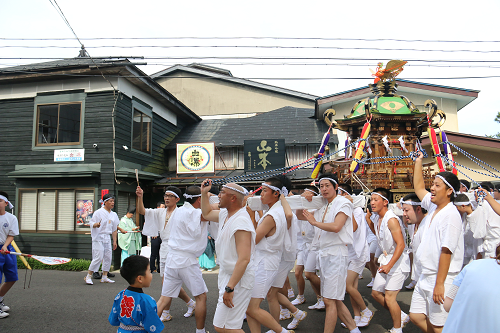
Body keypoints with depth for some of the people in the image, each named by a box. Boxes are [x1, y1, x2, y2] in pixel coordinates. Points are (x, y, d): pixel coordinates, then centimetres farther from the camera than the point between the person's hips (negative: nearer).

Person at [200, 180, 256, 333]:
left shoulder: (240, 221, -26)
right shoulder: (225, 214, 5)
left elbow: (244, 259, -31)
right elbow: (207, 214, 28)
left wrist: (229, 288, -30)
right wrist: (204, 193, 17)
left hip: (238, 279, -10)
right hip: (227, 274, 10)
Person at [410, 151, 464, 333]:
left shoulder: (451, 215, -18)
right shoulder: (433, 207, 7)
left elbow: (446, 251, -23)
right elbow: (418, 187, 23)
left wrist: (439, 284, -24)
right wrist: (418, 161, 25)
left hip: (442, 279, -9)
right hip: (426, 277, 9)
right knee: (416, 316, 14)